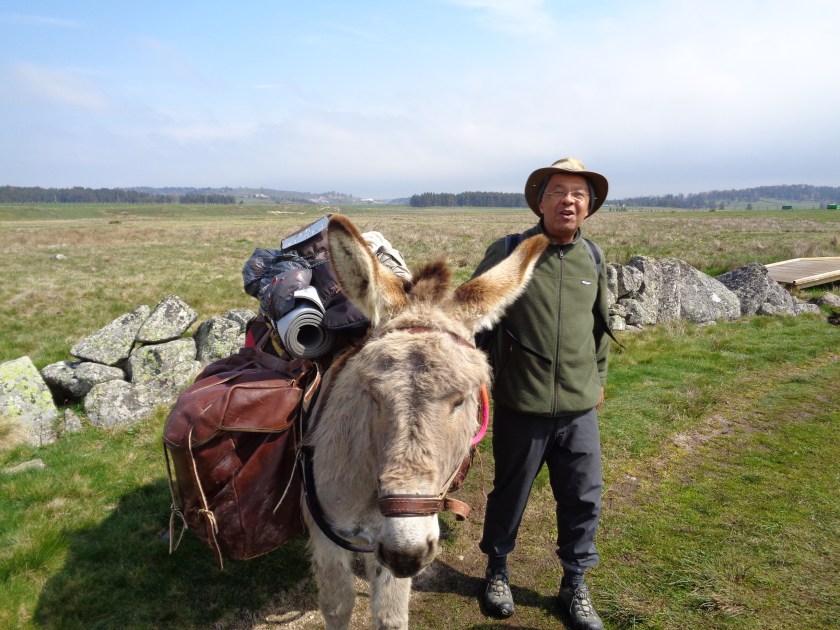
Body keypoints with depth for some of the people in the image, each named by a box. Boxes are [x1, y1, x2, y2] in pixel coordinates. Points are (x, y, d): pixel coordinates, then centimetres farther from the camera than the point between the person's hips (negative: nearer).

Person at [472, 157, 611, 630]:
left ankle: (575, 584, 35)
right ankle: (498, 569, 40)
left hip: (580, 408, 4)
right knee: (510, 494, 15)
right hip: (521, 406, -3)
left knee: (585, 500, 12)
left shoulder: (593, 259, 5)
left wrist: (598, 379, 18)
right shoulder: (507, 253, -10)